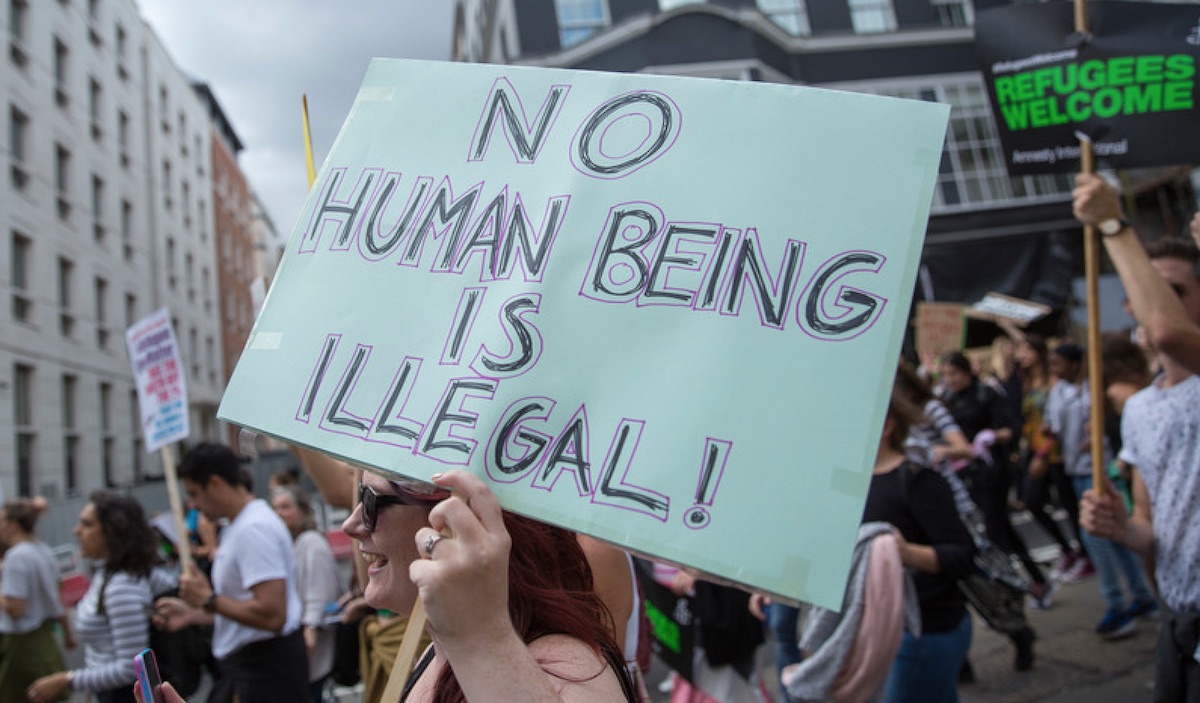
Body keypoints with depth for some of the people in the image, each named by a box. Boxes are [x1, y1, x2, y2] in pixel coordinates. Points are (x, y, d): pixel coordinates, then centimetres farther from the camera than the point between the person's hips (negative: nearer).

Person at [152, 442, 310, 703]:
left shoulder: (254, 528, -20)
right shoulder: (238, 526, 14)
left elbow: (272, 615, -27)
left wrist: (209, 600, -16)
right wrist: (194, 614, 17)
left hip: (266, 671, -10)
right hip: (242, 664, 10)